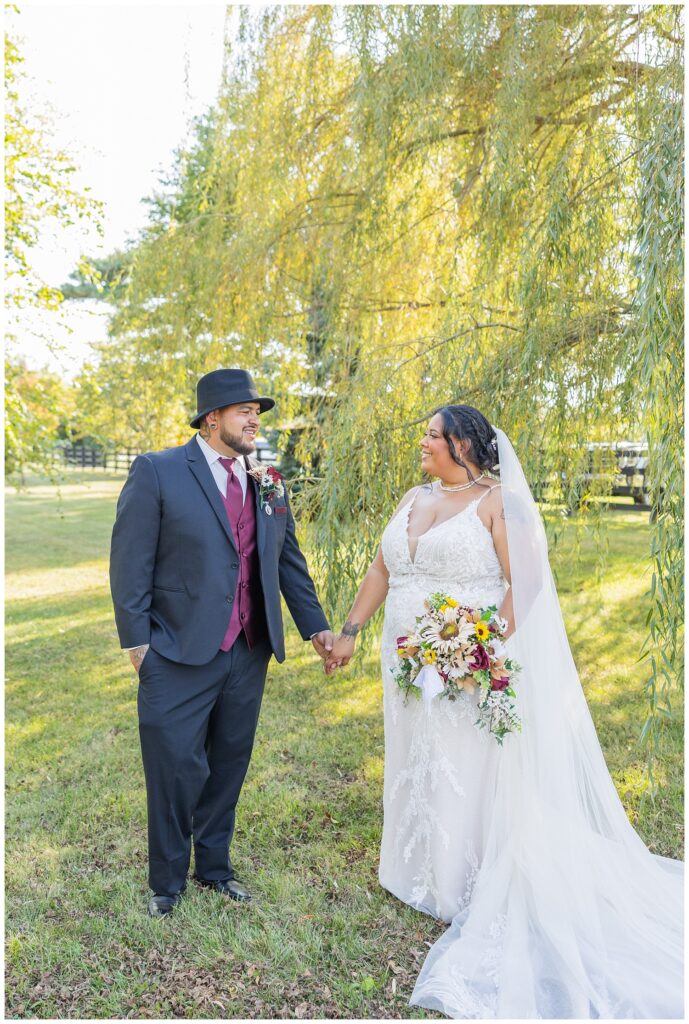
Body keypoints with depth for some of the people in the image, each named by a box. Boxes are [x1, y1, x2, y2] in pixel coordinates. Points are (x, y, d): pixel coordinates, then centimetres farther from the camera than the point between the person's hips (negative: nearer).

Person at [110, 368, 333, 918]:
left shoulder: (269, 482, 8)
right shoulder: (157, 472, -7)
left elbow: (290, 561, 14)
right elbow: (130, 563, -8)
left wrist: (316, 626, 11)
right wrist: (136, 640, -11)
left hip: (249, 656, 5)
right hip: (178, 656, -4)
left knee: (229, 766, 17)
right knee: (176, 770, 6)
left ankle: (215, 866, 39)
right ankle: (168, 882, 31)